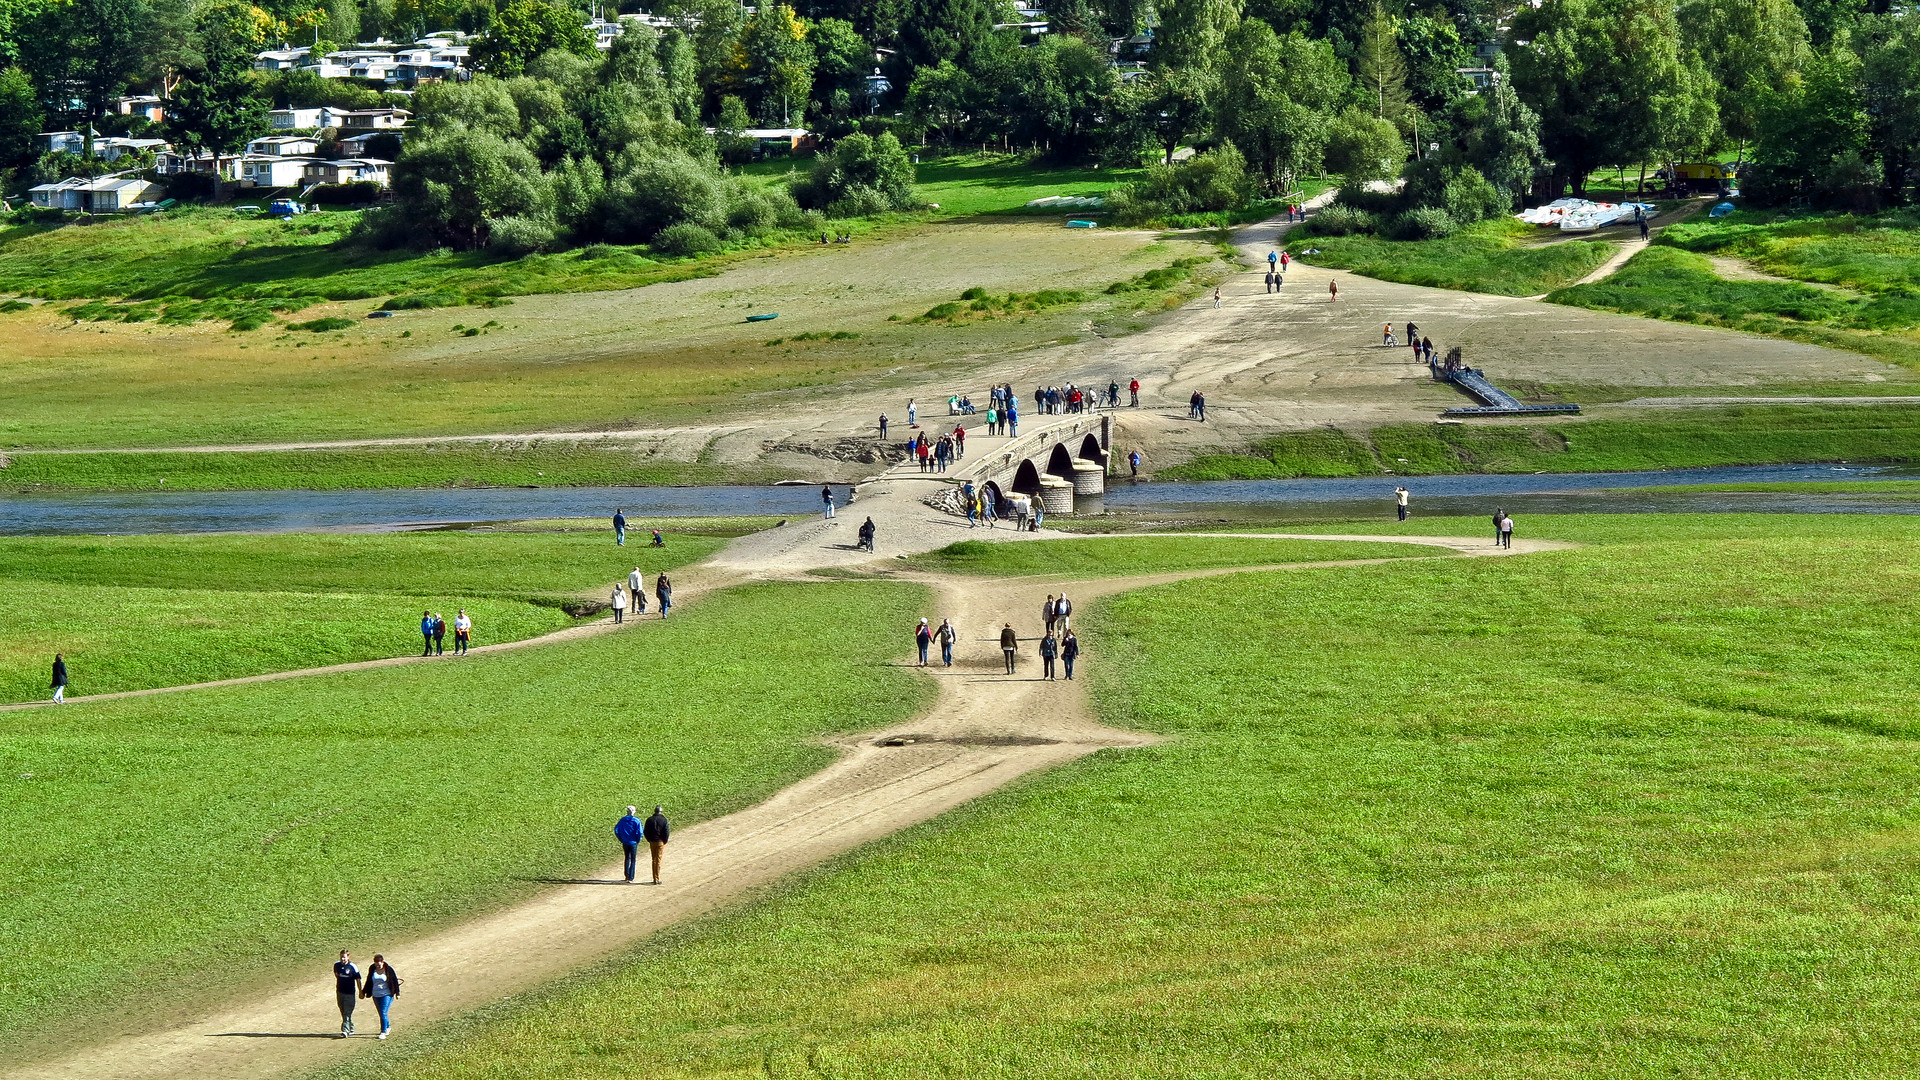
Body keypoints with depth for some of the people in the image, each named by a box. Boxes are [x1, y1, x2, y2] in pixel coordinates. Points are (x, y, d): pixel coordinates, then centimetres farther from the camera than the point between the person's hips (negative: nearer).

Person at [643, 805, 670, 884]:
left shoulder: (649, 820, 2)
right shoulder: (663, 820, -8)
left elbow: (645, 832, 3)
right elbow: (666, 832, -11)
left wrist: (649, 840, 13)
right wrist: (665, 841, 3)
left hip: (652, 842, 3)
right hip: (660, 842, -3)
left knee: (654, 860, 13)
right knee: (658, 860, 1)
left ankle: (655, 879, 14)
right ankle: (657, 880, 0)